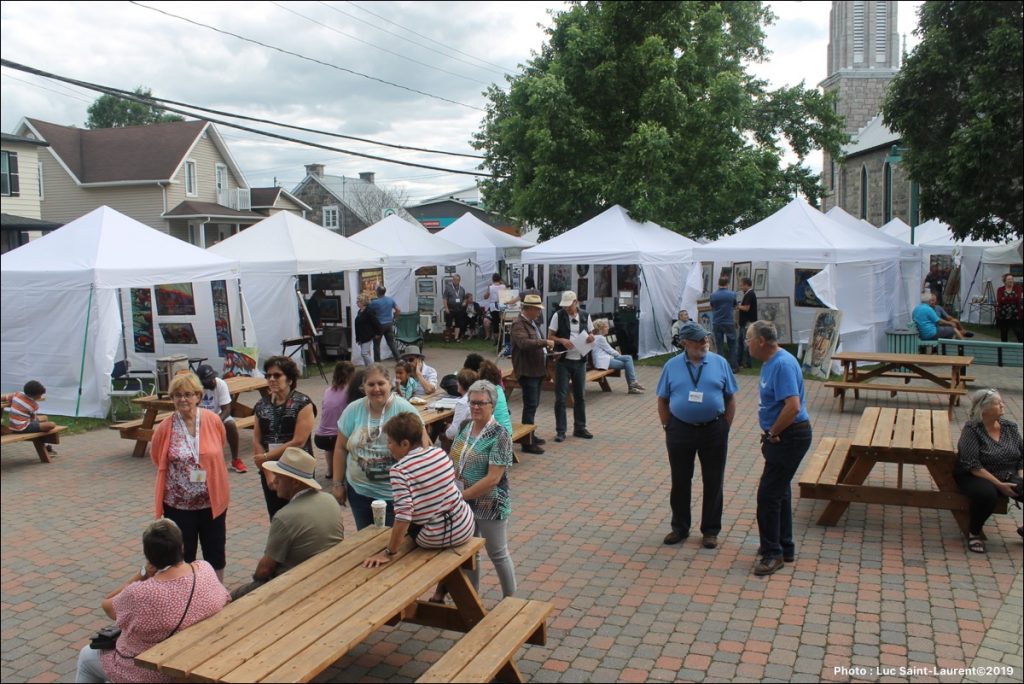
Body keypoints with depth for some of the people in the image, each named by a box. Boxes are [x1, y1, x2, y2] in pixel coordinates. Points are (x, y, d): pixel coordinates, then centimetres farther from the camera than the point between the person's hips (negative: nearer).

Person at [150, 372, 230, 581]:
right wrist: (182, 473, 10)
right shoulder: (165, 428, -10)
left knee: (216, 552, 14)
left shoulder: (213, 421, -8)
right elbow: (157, 458, 7)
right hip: (178, 504, -1)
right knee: (183, 556, 10)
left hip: (213, 500, 1)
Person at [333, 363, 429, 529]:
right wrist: (338, 484, 6)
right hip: (359, 490, 3)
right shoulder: (353, 410, -3)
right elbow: (341, 448, 5)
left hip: (396, 493, -3)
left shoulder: (405, 410, -12)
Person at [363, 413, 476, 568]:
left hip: (435, 539, -4)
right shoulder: (440, 453, -2)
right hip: (465, 528, 4)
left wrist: (388, 552, -19)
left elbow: (403, 515, -25)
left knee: (409, 526, 28)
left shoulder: (400, 470, -19)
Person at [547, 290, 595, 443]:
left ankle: (580, 428, 23)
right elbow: (550, 337, -2)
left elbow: (591, 334, 14)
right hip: (563, 361, -3)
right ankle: (560, 430, 7)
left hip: (580, 361, 3)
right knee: (561, 397, -1)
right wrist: (562, 340, -20)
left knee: (580, 395, 11)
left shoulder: (585, 317, 5)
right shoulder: (558, 316, -3)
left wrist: (591, 338, -9)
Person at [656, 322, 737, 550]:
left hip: (713, 431, 0)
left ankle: (710, 530, 22)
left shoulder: (720, 363, -2)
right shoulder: (672, 366, -1)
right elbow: (662, 400, 6)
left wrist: (725, 428, 0)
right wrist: (668, 428, 1)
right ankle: (680, 527, 27)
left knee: (713, 482, 8)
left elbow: (731, 399, 4)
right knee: (680, 481, 10)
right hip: (680, 431, 0)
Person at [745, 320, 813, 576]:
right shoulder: (770, 362, 10)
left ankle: (772, 553, 4)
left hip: (789, 437, -11)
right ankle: (784, 548, 29)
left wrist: (773, 433, -18)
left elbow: (793, 406, -32)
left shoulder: (783, 364, -22)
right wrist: (771, 433, 14)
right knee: (779, 492, 17)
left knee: (768, 494, -6)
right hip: (781, 437, 11)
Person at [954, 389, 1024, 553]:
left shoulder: (1010, 426, 5)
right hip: (975, 477, -6)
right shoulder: (972, 429, -13)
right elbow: (973, 465, -19)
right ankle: (974, 531, -10)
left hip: (1009, 477, 6)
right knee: (987, 494, -38)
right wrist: (999, 485, -24)